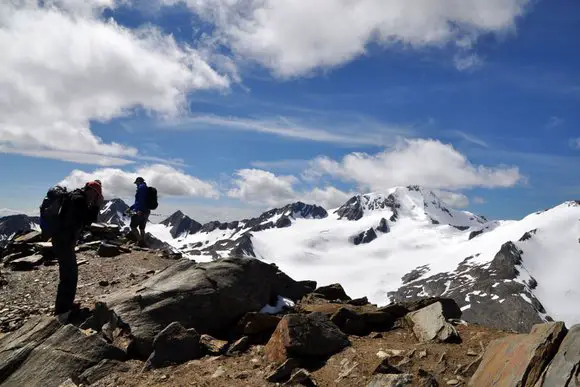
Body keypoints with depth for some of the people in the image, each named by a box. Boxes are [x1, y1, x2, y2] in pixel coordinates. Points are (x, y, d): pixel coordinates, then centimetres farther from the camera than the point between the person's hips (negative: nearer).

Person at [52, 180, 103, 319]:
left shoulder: (78, 198, 15)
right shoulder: (79, 199, -17)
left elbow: (85, 219, 18)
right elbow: (88, 221, -16)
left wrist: (94, 207, 8)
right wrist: (97, 206, -9)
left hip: (64, 240, 11)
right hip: (64, 241, -11)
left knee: (71, 273, 19)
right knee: (68, 275, -6)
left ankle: (66, 304, 29)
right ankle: (61, 310, 0)